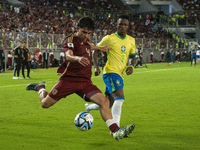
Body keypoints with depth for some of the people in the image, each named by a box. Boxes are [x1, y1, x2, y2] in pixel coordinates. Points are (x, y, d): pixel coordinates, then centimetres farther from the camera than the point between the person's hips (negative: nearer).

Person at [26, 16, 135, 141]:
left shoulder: (85, 39, 13)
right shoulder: (70, 40, -10)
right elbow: (68, 56, -33)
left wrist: (99, 48, 32)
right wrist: (78, 58, -54)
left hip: (85, 82, 5)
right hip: (69, 79, -5)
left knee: (104, 101, -18)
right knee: (45, 103, 5)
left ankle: (116, 131, -22)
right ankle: (40, 88, 39)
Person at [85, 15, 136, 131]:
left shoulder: (131, 41, 11)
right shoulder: (109, 39, -4)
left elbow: (133, 56, 23)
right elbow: (96, 51, 4)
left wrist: (132, 66, 1)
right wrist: (96, 67, -8)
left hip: (120, 75, 7)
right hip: (111, 72, -7)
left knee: (108, 104, 13)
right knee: (120, 97, -26)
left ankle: (89, 107, 42)